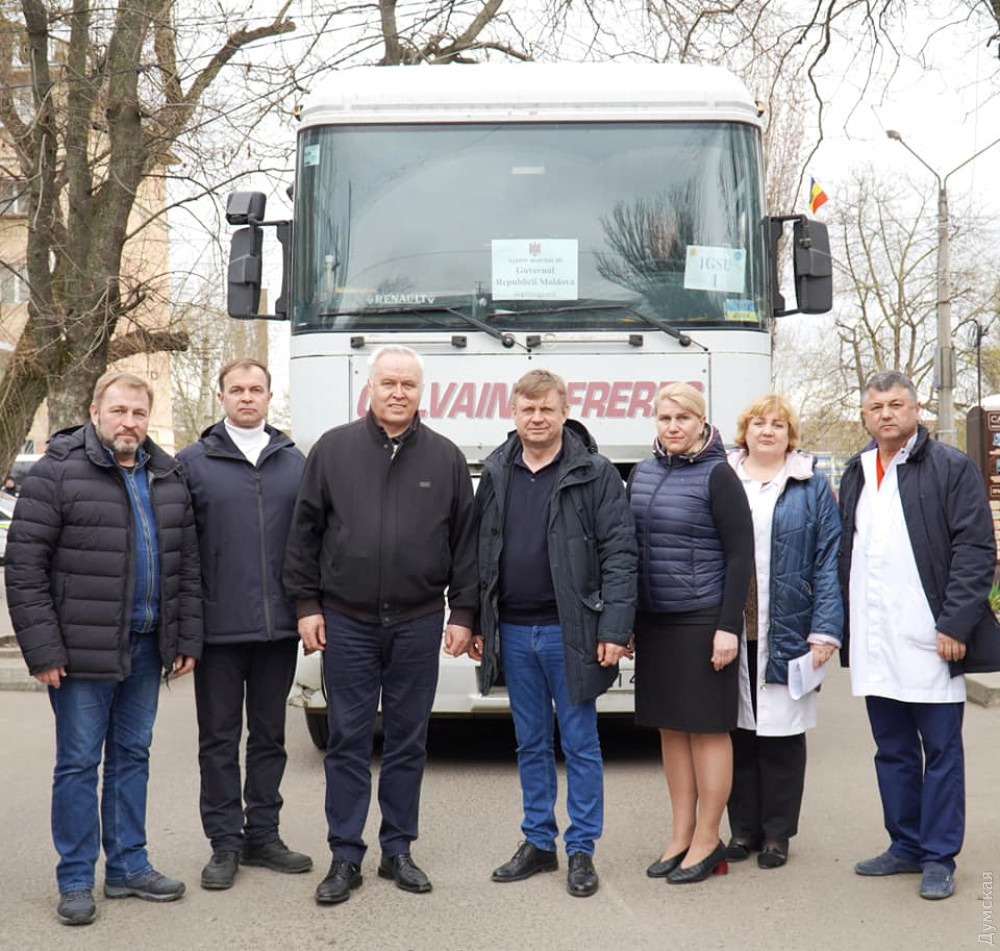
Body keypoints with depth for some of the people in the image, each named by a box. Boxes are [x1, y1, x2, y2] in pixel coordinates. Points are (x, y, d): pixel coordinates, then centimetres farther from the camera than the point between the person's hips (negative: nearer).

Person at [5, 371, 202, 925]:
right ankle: (76, 880, 13)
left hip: (146, 647, 6)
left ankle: (127, 866, 25)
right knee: (79, 762, 2)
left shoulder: (167, 477, 10)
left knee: (132, 755, 14)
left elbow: (187, 564, 14)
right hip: (83, 649, -5)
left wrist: (187, 638, 8)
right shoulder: (59, 472, -8)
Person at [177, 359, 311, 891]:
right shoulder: (192, 463, 1)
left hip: (278, 626, 3)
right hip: (219, 627, -2)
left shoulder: (294, 462, 9)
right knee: (220, 737, 5)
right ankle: (225, 842, 15)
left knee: (269, 735, 12)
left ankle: (262, 834, 23)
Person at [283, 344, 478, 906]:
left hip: (419, 622, 1)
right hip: (346, 622, -1)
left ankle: (398, 850, 21)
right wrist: (306, 604, 0)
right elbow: (305, 533, 4)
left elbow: (466, 541, 6)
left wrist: (464, 613, 1)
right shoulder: (333, 450, 3)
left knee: (409, 740, 9)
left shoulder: (446, 458, 5)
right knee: (348, 741, 4)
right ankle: (346, 857, 13)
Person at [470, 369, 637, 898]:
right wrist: (476, 623, 10)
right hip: (513, 633, 4)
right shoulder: (496, 474, 9)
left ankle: (581, 850, 15)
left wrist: (614, 629, -15)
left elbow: (619, 553, -9)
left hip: (568, 631, -4)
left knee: (580, 744, 5)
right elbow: (479, 553, 13)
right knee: (531, 744, 14)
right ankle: (538, 843, 25)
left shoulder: (595, 474, -5)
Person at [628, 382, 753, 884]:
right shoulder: (642, 474, 10)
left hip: (702, 621, -6)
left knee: (707, 728, 2)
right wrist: (627, 619, 12)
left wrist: (728, 626, -15)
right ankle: (681, 836, 22)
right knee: (670, 728, 12)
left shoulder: (717, 476, -8)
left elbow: (740, 554, -9)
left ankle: (707, 841, 12)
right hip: (653, 621, 6)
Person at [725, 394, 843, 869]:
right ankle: (743, 828, 21)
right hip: (731, 633, 2)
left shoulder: (812, 487, 4)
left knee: (782, 735, 5)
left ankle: (776, 833, 18)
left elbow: (829, 562, -1)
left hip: (786, 634, -1)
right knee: (739, 731, 8)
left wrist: (825, 630, -9)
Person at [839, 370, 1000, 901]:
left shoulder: (951, 468, -3)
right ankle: (906, 846, 25)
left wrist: (956, 624, -15)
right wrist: (841, 627, 10)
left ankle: (939, 858, 11)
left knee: (941, 751, 3)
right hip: (873, 642, 6)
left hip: (929, 638, -5)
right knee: (892, 751, 13)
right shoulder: (854, 476, 15)